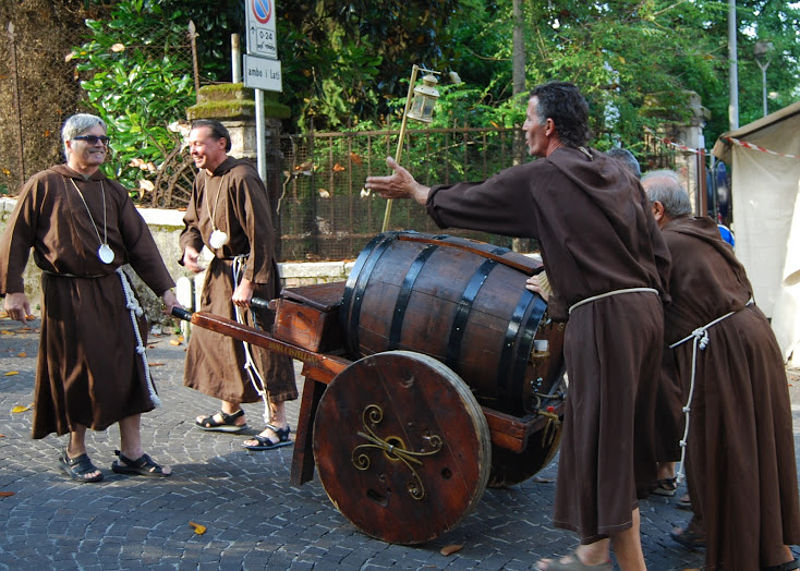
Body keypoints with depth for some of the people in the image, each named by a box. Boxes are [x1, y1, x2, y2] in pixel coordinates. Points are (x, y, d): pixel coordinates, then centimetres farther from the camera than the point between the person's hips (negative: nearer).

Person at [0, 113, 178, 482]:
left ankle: (131, 453, 15)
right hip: (67, 296, -5)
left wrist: (164, 288, 5)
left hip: (114, 292, 5)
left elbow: (140, 243, 10)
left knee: (129, 368, 4)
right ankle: (75, 453, 22)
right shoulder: (44, 186, -1)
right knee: (77, 373, 3)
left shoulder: (113, 191, 12)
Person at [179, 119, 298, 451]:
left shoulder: (241, 178, -18)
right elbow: (193, 222, 21)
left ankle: (278, 424, -1)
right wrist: (190, 247, -1)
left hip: (247, 271, -9)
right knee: (218, 338, 17)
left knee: (257, 343, -8)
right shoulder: (202, 180, 9)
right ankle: (231, 412, 34)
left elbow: (261, 234, -21)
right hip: (219, 271, 10)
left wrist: (248, 281, -23)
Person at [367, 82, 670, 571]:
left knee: (604, 442, -1)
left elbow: (471, 201, 9)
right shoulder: (618, 173, 15)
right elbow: (660, 254, 14)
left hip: (603, 317, -8)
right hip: (646, 307, 8)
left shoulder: (540, 177, -3)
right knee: (604, 433, 16)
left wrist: (414, 191, 26)